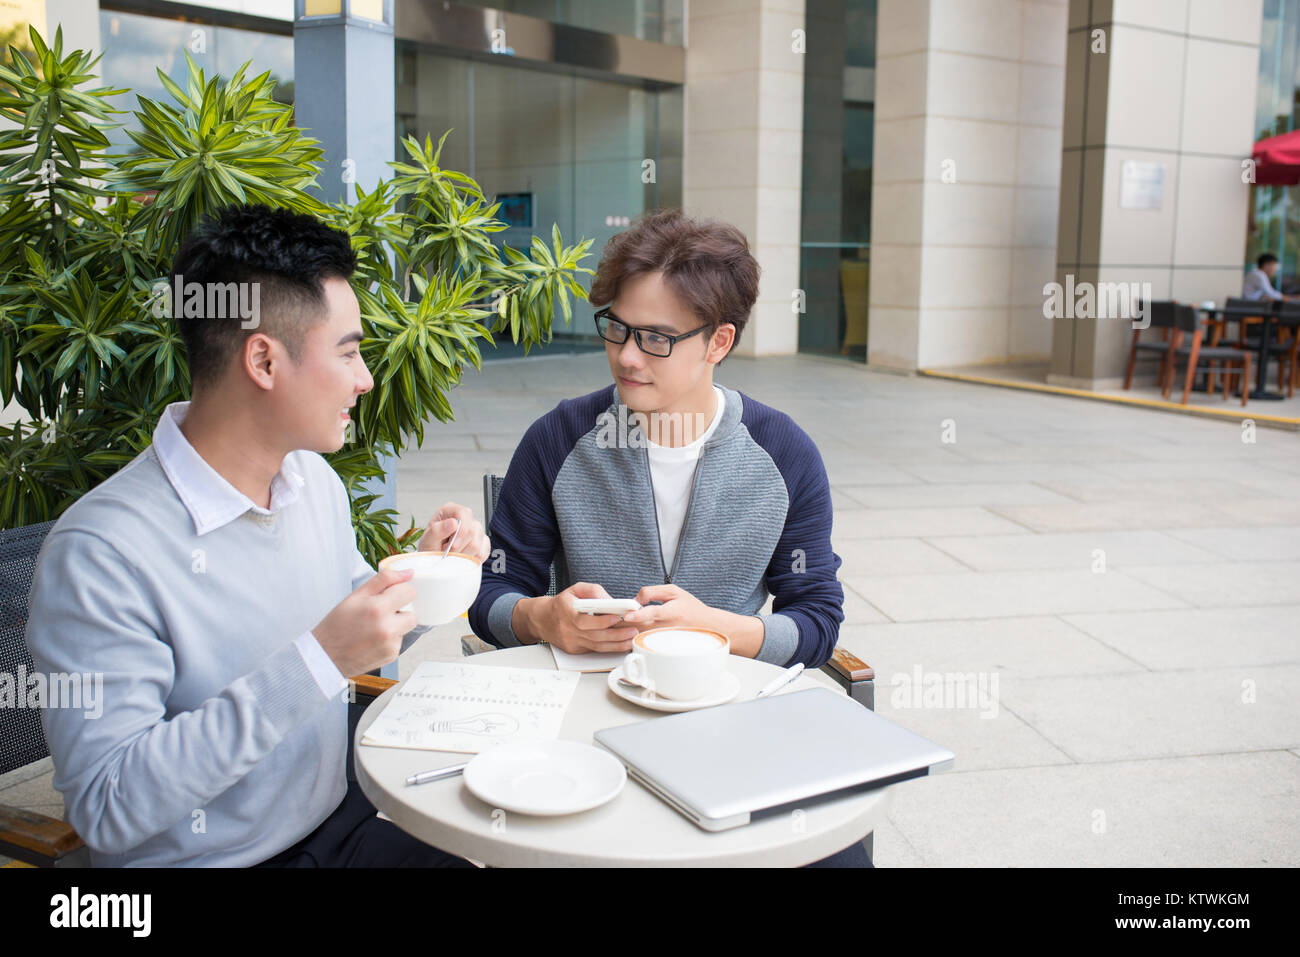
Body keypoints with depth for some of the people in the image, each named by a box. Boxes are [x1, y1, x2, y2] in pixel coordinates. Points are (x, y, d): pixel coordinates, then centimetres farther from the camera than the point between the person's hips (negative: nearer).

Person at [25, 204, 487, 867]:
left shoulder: (317, 482, 3)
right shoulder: (100, 554, -22)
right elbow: (105, 809, -25)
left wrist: (423, 580, -4)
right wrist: (316, 662, -30)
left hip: (343, 822, 7)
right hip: (208, 858, -6)